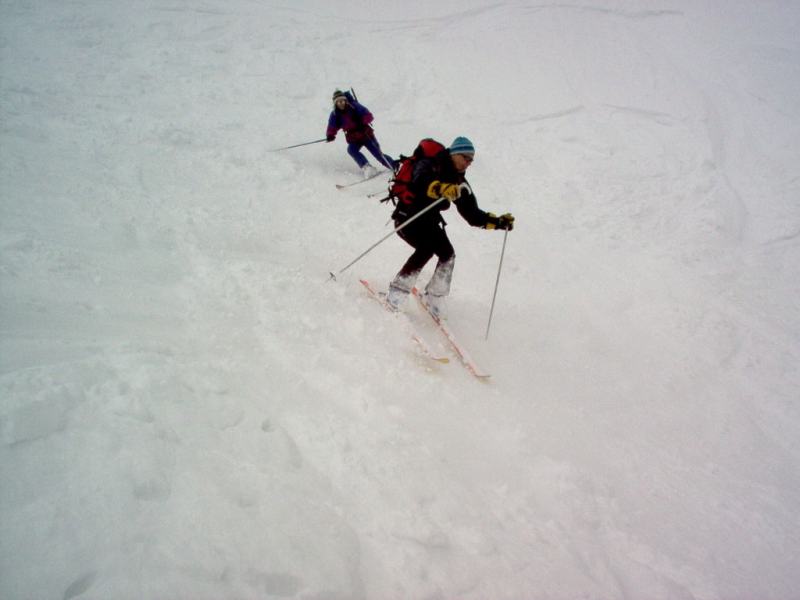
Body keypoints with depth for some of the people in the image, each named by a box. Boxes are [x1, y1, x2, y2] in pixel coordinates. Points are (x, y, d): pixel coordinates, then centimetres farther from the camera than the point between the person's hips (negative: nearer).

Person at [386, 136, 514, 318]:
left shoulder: (459, 183, 5)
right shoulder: (429, 165, -14)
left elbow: (472, 214, 4)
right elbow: (421, 181, -39)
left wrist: (497, 222, -10)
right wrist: (440, 188, -59)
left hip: (430, 222, 7)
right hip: (407, 218, -7)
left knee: (448, 254, -11)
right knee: (427, 248, -28)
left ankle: (434, 296, 7)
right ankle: (396, 292, -20)